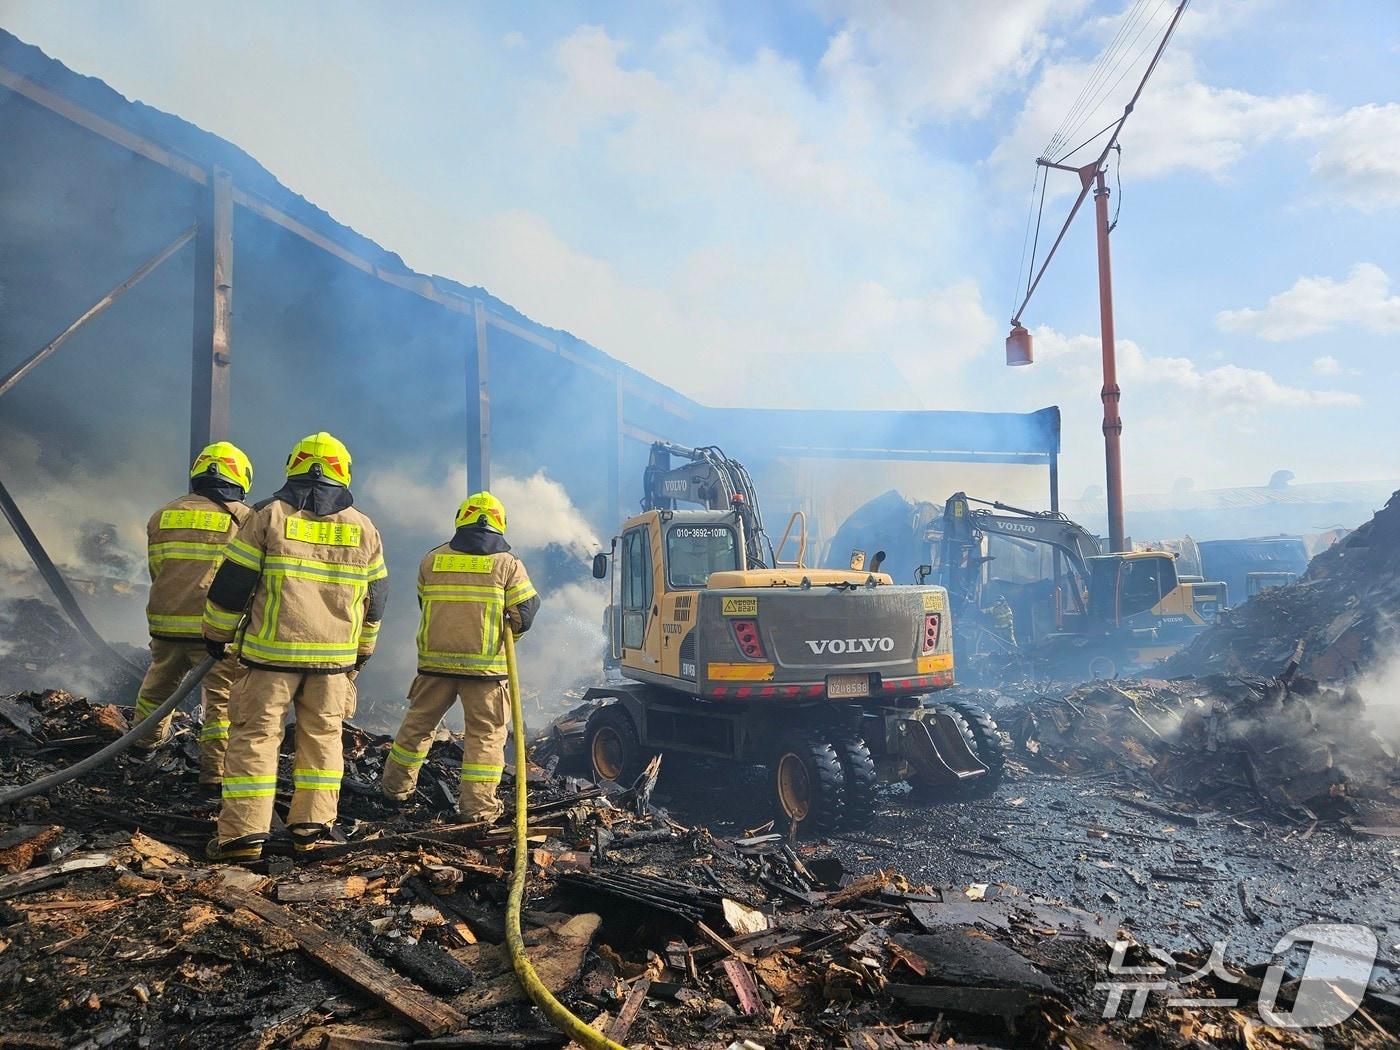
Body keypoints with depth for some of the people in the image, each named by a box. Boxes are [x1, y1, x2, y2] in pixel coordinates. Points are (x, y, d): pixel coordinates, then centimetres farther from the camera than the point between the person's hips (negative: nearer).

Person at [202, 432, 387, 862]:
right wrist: (361, 651, 24)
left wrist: (216, 633, 12)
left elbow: (231, 584, -2)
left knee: (255, 733, 3)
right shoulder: (364, 529, 6)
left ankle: (245, 831, 1)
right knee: (322, 734, 13)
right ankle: (310, 824, 15)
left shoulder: (268, 516, -3)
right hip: (335, 654, 3)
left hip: (272, 649, -2)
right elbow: (375, 598, 12)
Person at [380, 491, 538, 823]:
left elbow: (424, 604, 14)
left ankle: (396, 785, 34)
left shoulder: (431, 559, 7)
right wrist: (508, 630, 15)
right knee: (486, 732, 5)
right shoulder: (508, 563, -3)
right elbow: (526, 612, -5)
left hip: (435, 659, 4)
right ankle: (478, 805, 4)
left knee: (419, 721, 20)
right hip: (485, 665, -3)